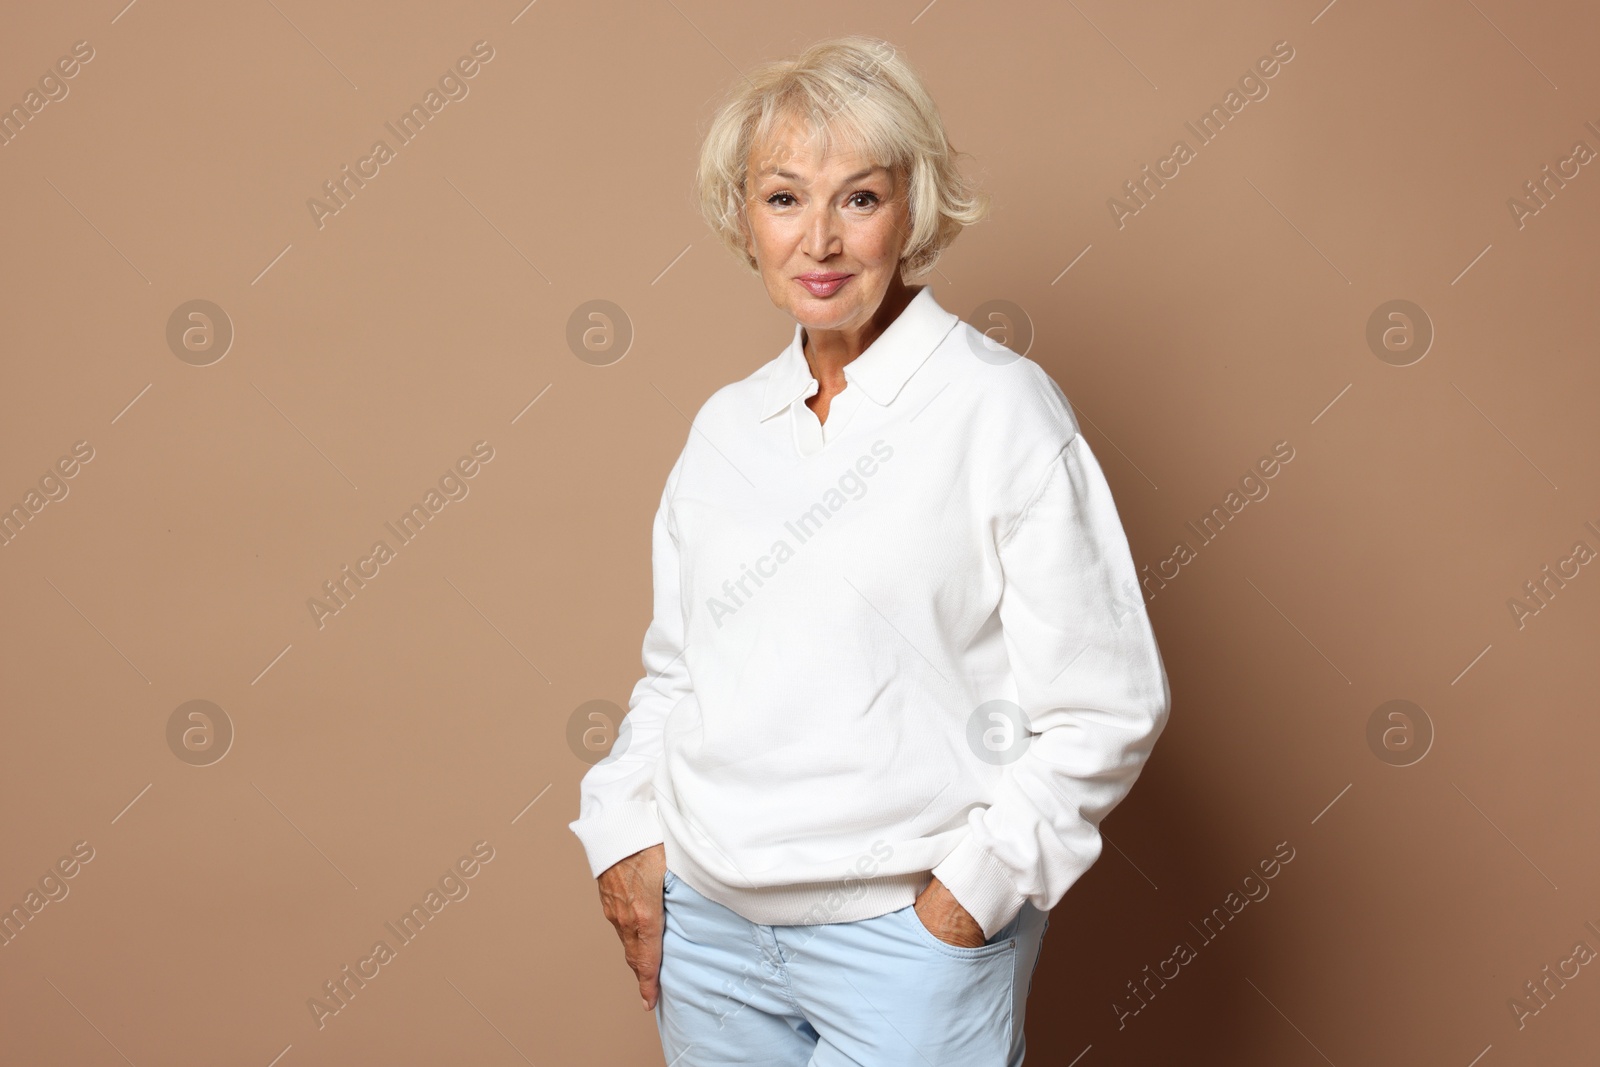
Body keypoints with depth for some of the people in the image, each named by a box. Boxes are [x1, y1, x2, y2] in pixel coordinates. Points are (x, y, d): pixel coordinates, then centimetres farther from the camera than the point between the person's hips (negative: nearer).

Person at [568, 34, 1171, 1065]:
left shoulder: (1004, 409, -9)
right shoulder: (725, 425, 7)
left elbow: (1106, 710, -11)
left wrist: (971, 892, -13)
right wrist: (625, 832, 4)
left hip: (907, 937, -4)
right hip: (706, 926, 5)